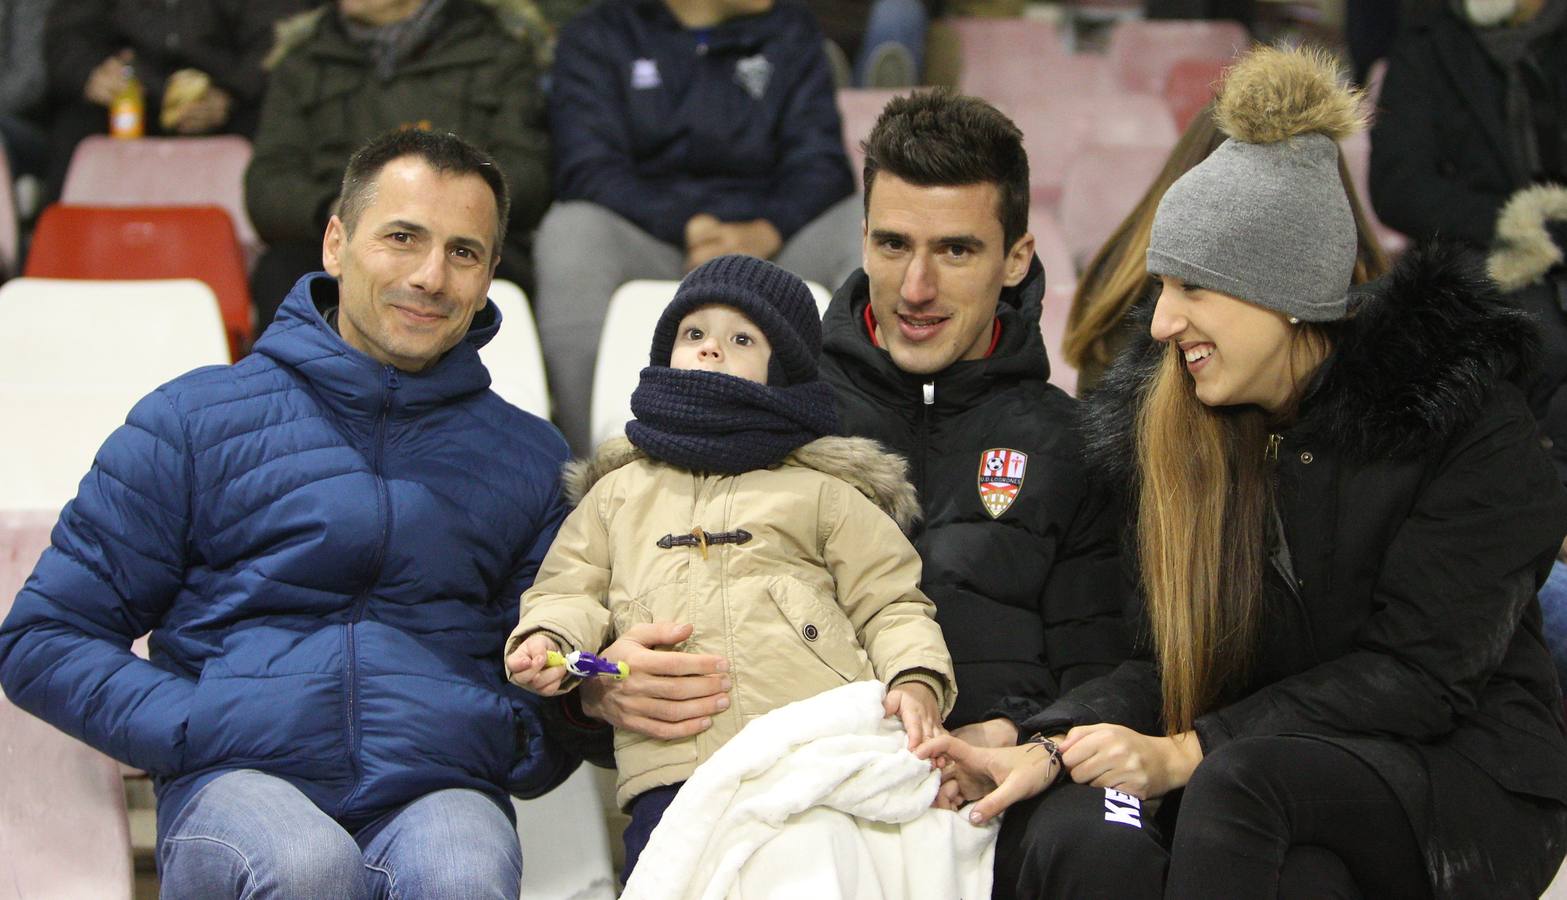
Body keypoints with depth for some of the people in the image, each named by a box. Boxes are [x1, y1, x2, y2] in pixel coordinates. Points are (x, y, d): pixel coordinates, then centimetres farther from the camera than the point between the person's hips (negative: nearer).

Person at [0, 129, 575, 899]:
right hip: (236, 785, 0)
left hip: (441, 789, 0)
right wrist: (199, 731, -4)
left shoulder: (530, 460, 18)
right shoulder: (196, 423, 12)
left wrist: (516, 739, 0)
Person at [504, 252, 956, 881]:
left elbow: (889, 604, 14)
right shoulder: (619, 492, 27)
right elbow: (572, 589, 23)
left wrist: (916, 680, -5)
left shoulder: (825, 491, 19)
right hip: (674, 771, 1)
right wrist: (545, 639, 0)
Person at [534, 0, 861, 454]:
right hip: (648, 241, -2)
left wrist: (764, 233, -20)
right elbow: (589, 169, -7)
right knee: (571, 230, -33)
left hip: (763, 243, 2)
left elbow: (821, 161, 3)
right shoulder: (595, 37, 8)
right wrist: (686, 228, -24)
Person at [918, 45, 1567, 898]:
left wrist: (1187, 753, -22)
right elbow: (1176, 659, 5)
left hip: (1462, 780, -4)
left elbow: (1418, 674, -15)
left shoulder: (1466, 420, -10)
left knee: (1242, 781, -37)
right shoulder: (1176, 420, 6)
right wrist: (1049, 749, -15)